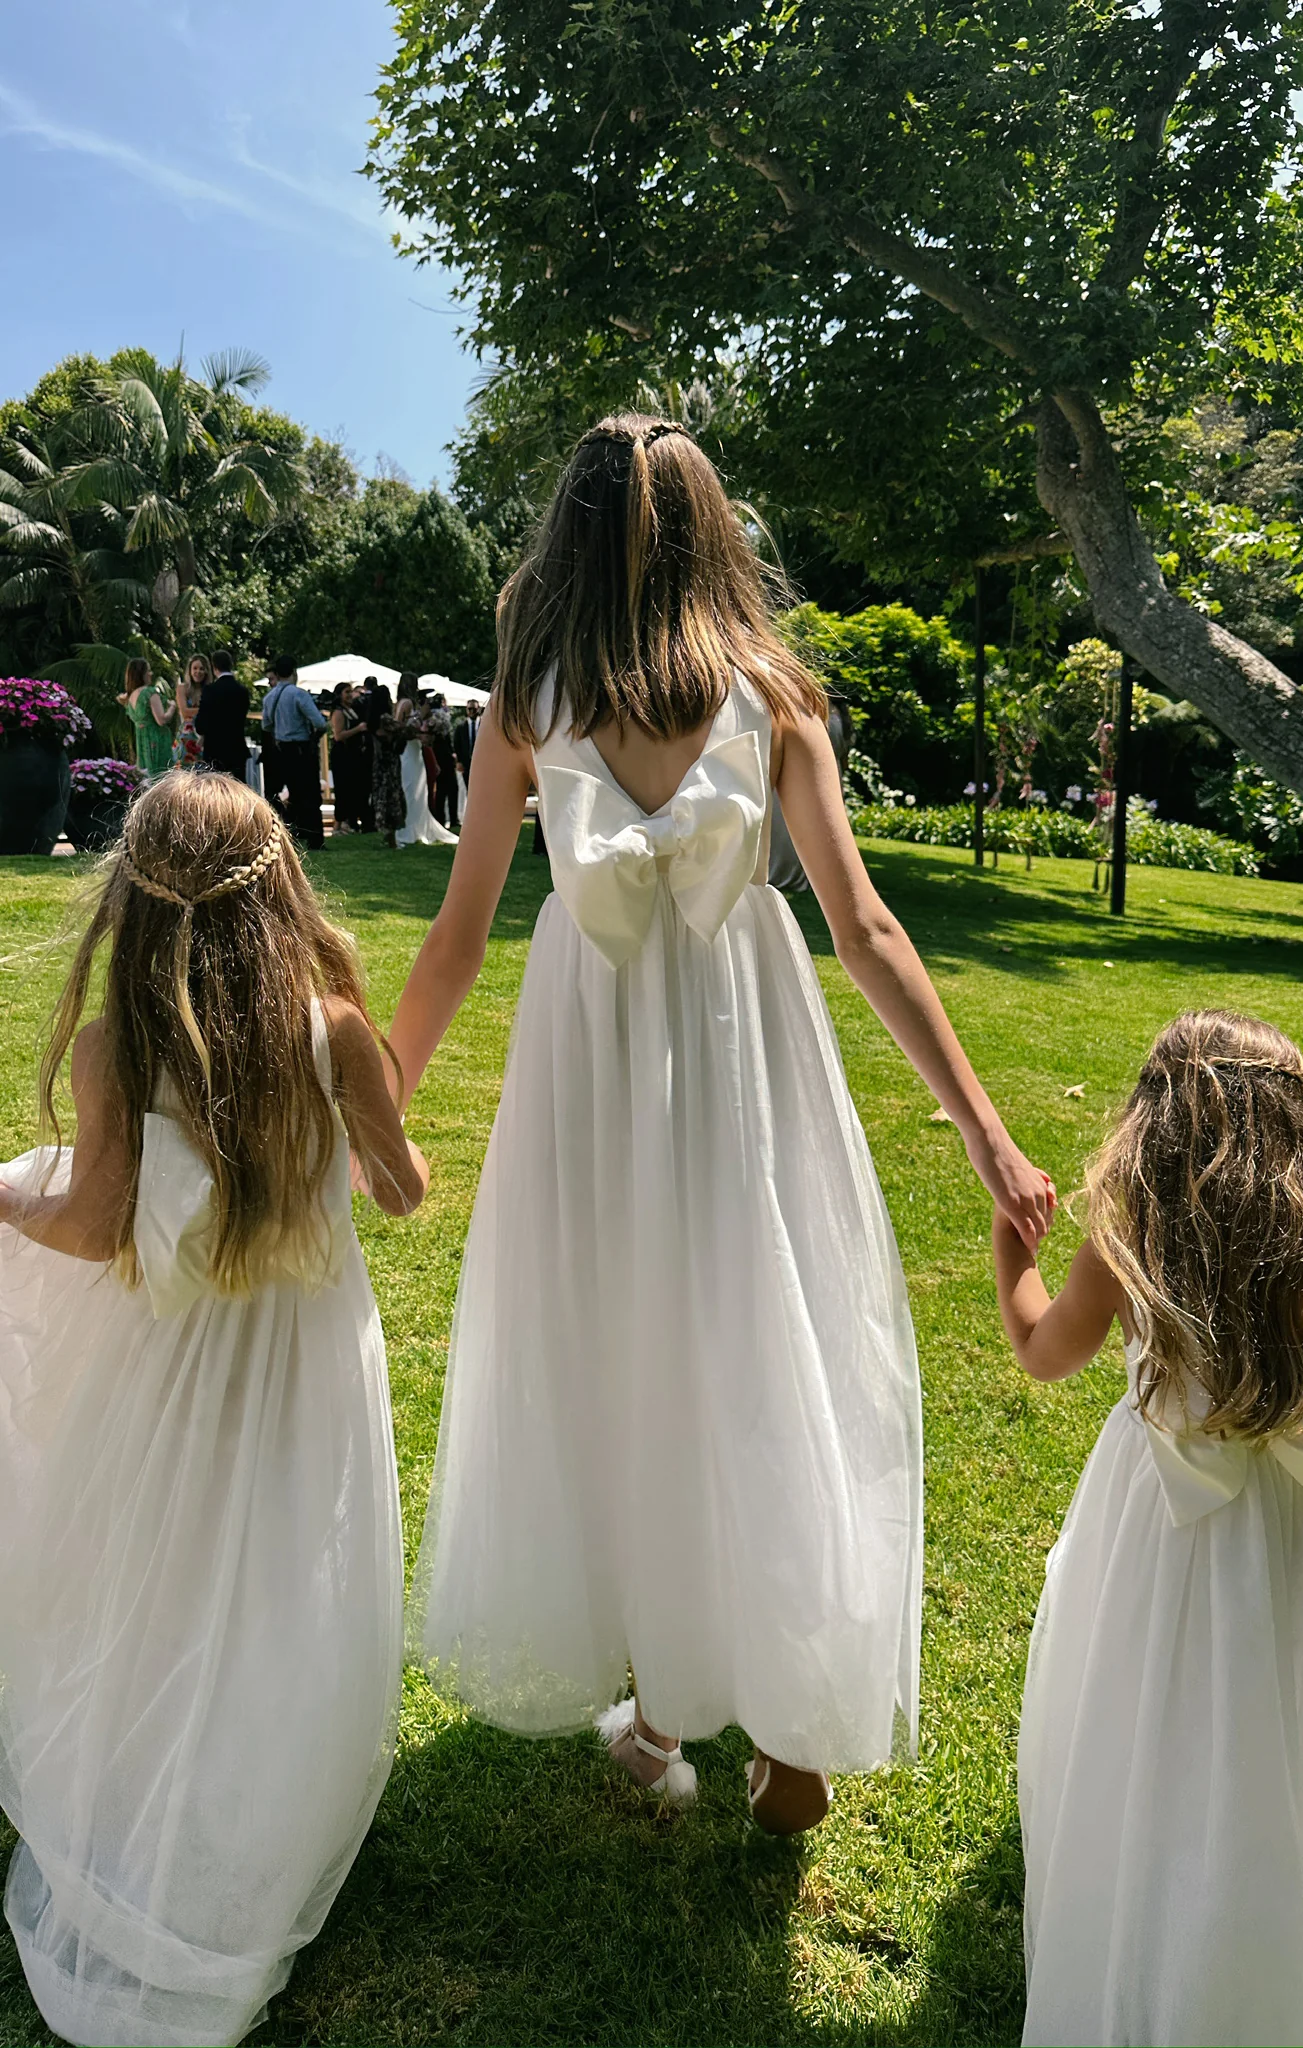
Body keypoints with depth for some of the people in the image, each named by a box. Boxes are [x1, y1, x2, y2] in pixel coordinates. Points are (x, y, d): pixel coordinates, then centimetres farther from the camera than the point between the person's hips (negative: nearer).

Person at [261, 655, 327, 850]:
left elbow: (266, 726, 17)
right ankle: (315, 842, -2)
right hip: (303, 750, -7)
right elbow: (320, 723, -21)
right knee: (311, 796, -1)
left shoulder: (269, 697, 5)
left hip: (282, 751, 7)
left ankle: (291, 837, 20)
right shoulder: (299, 694, -16)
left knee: (294, 794, 19)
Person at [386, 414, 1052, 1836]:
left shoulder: (526, 709, -4)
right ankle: (791, 1736, 20)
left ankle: (656, 1705, 29)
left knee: (610, 1362, 15)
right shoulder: (773, 694, -4)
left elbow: (456, 941, -3)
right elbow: (863, 930, -9)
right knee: (765, 1361, 11)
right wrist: (980, 1122, -5)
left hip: (591, 1055, 1)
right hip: (743, 1048, 0)